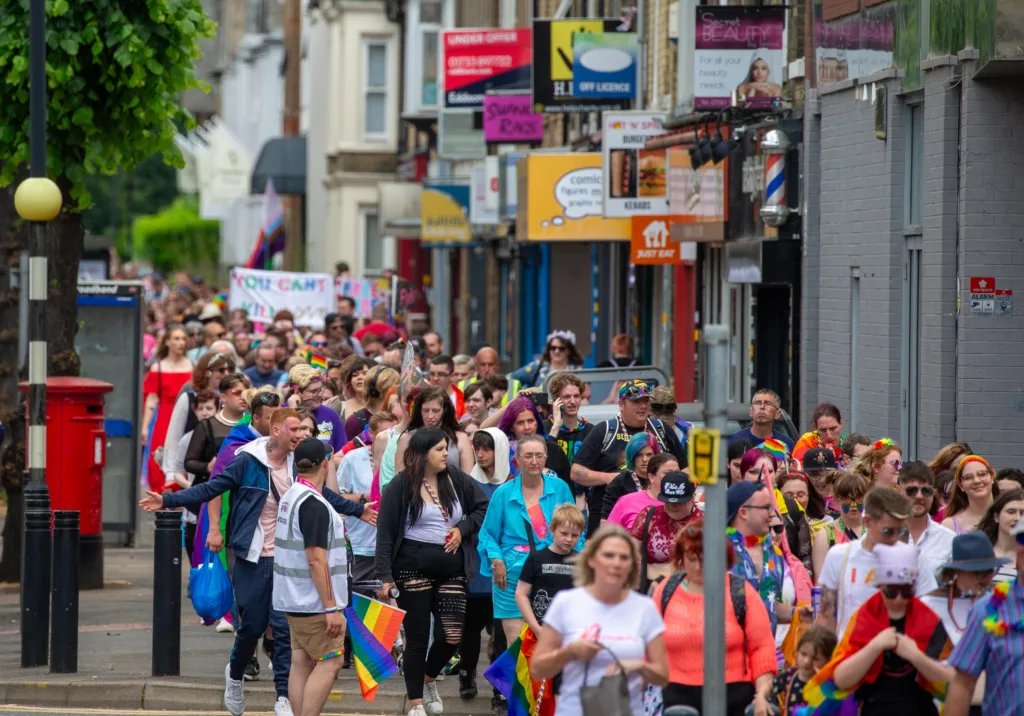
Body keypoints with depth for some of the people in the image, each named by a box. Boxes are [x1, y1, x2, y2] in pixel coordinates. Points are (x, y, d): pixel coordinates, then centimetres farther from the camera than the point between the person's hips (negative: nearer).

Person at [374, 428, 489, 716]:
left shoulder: (457, 480, 5)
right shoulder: (401, 486, -5)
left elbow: (484, 507, 15)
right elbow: (385, 533, -5)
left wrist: (463, 529, -2)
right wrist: (385, 576, -11)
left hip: (451, 569, 4)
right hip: (413, 567, -4)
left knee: (453, 635, -2)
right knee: (417, 636, 1)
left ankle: (429, 679, 28)